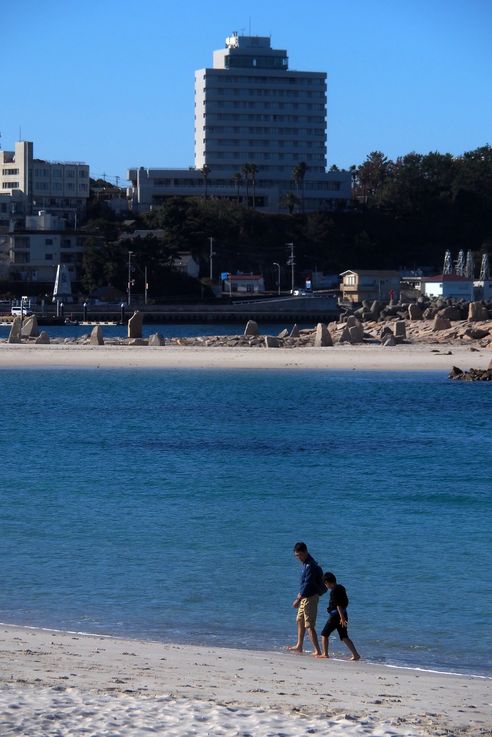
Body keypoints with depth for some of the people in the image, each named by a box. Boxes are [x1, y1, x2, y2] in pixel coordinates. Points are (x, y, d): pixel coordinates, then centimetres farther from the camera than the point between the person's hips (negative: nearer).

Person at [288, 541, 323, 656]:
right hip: (305, 597, 10)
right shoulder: (305, 563, 10)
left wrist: (298, 599, -27)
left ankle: (317, 650, -10)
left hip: (310, 597, -10)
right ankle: (299, 646, 33)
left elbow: (308, 584, -26)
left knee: (309, 625, -10)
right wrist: (300, 595, 23)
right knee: (299, 621, 21)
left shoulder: (310, 566, -21)